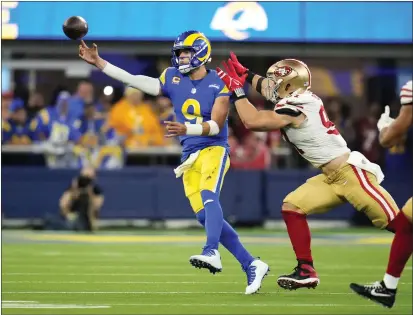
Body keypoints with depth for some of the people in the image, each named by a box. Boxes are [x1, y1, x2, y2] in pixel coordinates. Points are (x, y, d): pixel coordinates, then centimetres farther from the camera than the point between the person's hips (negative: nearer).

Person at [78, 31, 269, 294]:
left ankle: (212, 253, -48)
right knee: (205, 216, 0)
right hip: (190, 155, 5)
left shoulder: (219, 85, -6)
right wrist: (99, 63, -2)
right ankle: (252, 265, 7)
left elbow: (216, 125, -14)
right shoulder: (173, 78, 7)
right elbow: (137, 81, 3)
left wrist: (186, 129, -30)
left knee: (208, 197, -32)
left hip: (214, 149, -5)